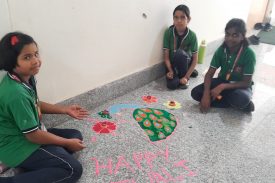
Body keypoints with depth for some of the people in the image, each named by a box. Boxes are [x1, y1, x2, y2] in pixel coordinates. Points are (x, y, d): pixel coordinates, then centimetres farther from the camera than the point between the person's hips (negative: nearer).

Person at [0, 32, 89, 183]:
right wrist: (68, 143, -12)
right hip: (18, 147, -9)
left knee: (76, 135, 9)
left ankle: (36, 169, -2)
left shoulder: (26, 78, -3)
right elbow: (33, 135, -25)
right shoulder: (16, 93, -31)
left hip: (29, 134, 9)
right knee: (73, 169, -15)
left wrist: (65, 110, 9)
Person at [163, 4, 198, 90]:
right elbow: (166, 55, -12)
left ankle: (185, 74, -9)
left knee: (179, 53, -36)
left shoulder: (192, 35, -19)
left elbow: (195, 59, -16)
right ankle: (185, 71, 11)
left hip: (186, 61, -2)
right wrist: (170, 71, -25)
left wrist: (186, 77, -23)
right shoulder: (168, 32, -16)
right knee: (172, 85, -22)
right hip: (172, 63, 2)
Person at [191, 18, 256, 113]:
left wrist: (223, 87, -33)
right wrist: (206, 94, -29)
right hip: (223, 81, 5)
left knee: (242, 99, -41)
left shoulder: (249, 54, -21)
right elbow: (209, 74, -13)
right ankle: (232, 103, -12)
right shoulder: (221, 50, -12)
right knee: (195, 93, -19)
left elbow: (246, 83, -21)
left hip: (240, 86, -4)